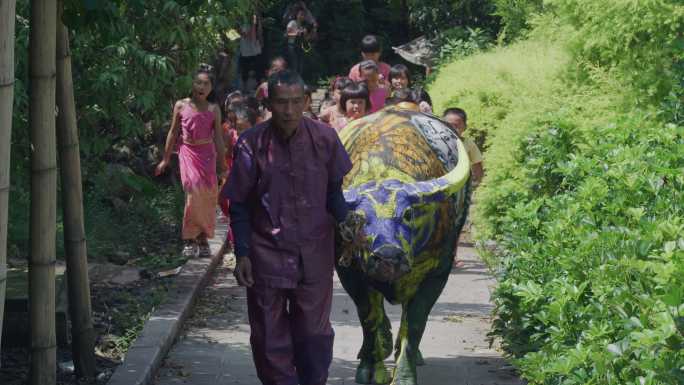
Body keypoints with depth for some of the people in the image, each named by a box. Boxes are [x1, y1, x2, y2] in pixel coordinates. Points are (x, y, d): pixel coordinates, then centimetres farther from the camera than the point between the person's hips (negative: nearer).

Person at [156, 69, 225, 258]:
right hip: (188, 152, -1)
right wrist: (165, 160, 12)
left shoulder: (213, 109, 4)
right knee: (193, 190, -16)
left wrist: (221, 163, 3)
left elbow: (218, 137, 6)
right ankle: (189, 240, -8)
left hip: (207, 154, 1)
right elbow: (173, 133, 10)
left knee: (207, 196, -2)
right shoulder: (181, 106, 3)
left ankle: (203, 239, 10)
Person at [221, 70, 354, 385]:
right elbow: (239, 205, -2)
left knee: (314, 334, 11)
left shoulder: (324, 138, -7)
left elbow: (336, 189, 4)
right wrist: (242, 254, -6)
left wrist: (345, 222, -14)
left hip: (315, 254, 1)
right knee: (270, 337, 8)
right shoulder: (251, 143, -10)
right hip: (268, 253, -1)